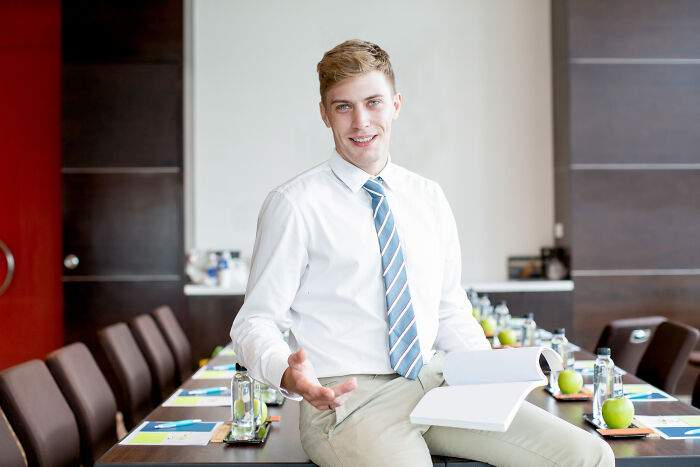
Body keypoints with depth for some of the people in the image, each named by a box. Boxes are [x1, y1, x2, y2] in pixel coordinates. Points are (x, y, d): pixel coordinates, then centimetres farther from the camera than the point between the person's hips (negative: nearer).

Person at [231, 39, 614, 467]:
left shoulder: (430, 199, 12)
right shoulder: (294, 206, -4)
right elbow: (255, 323, -5)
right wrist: (288, 375, -27)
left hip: (437, 383, 5)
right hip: (347, 399, -4)